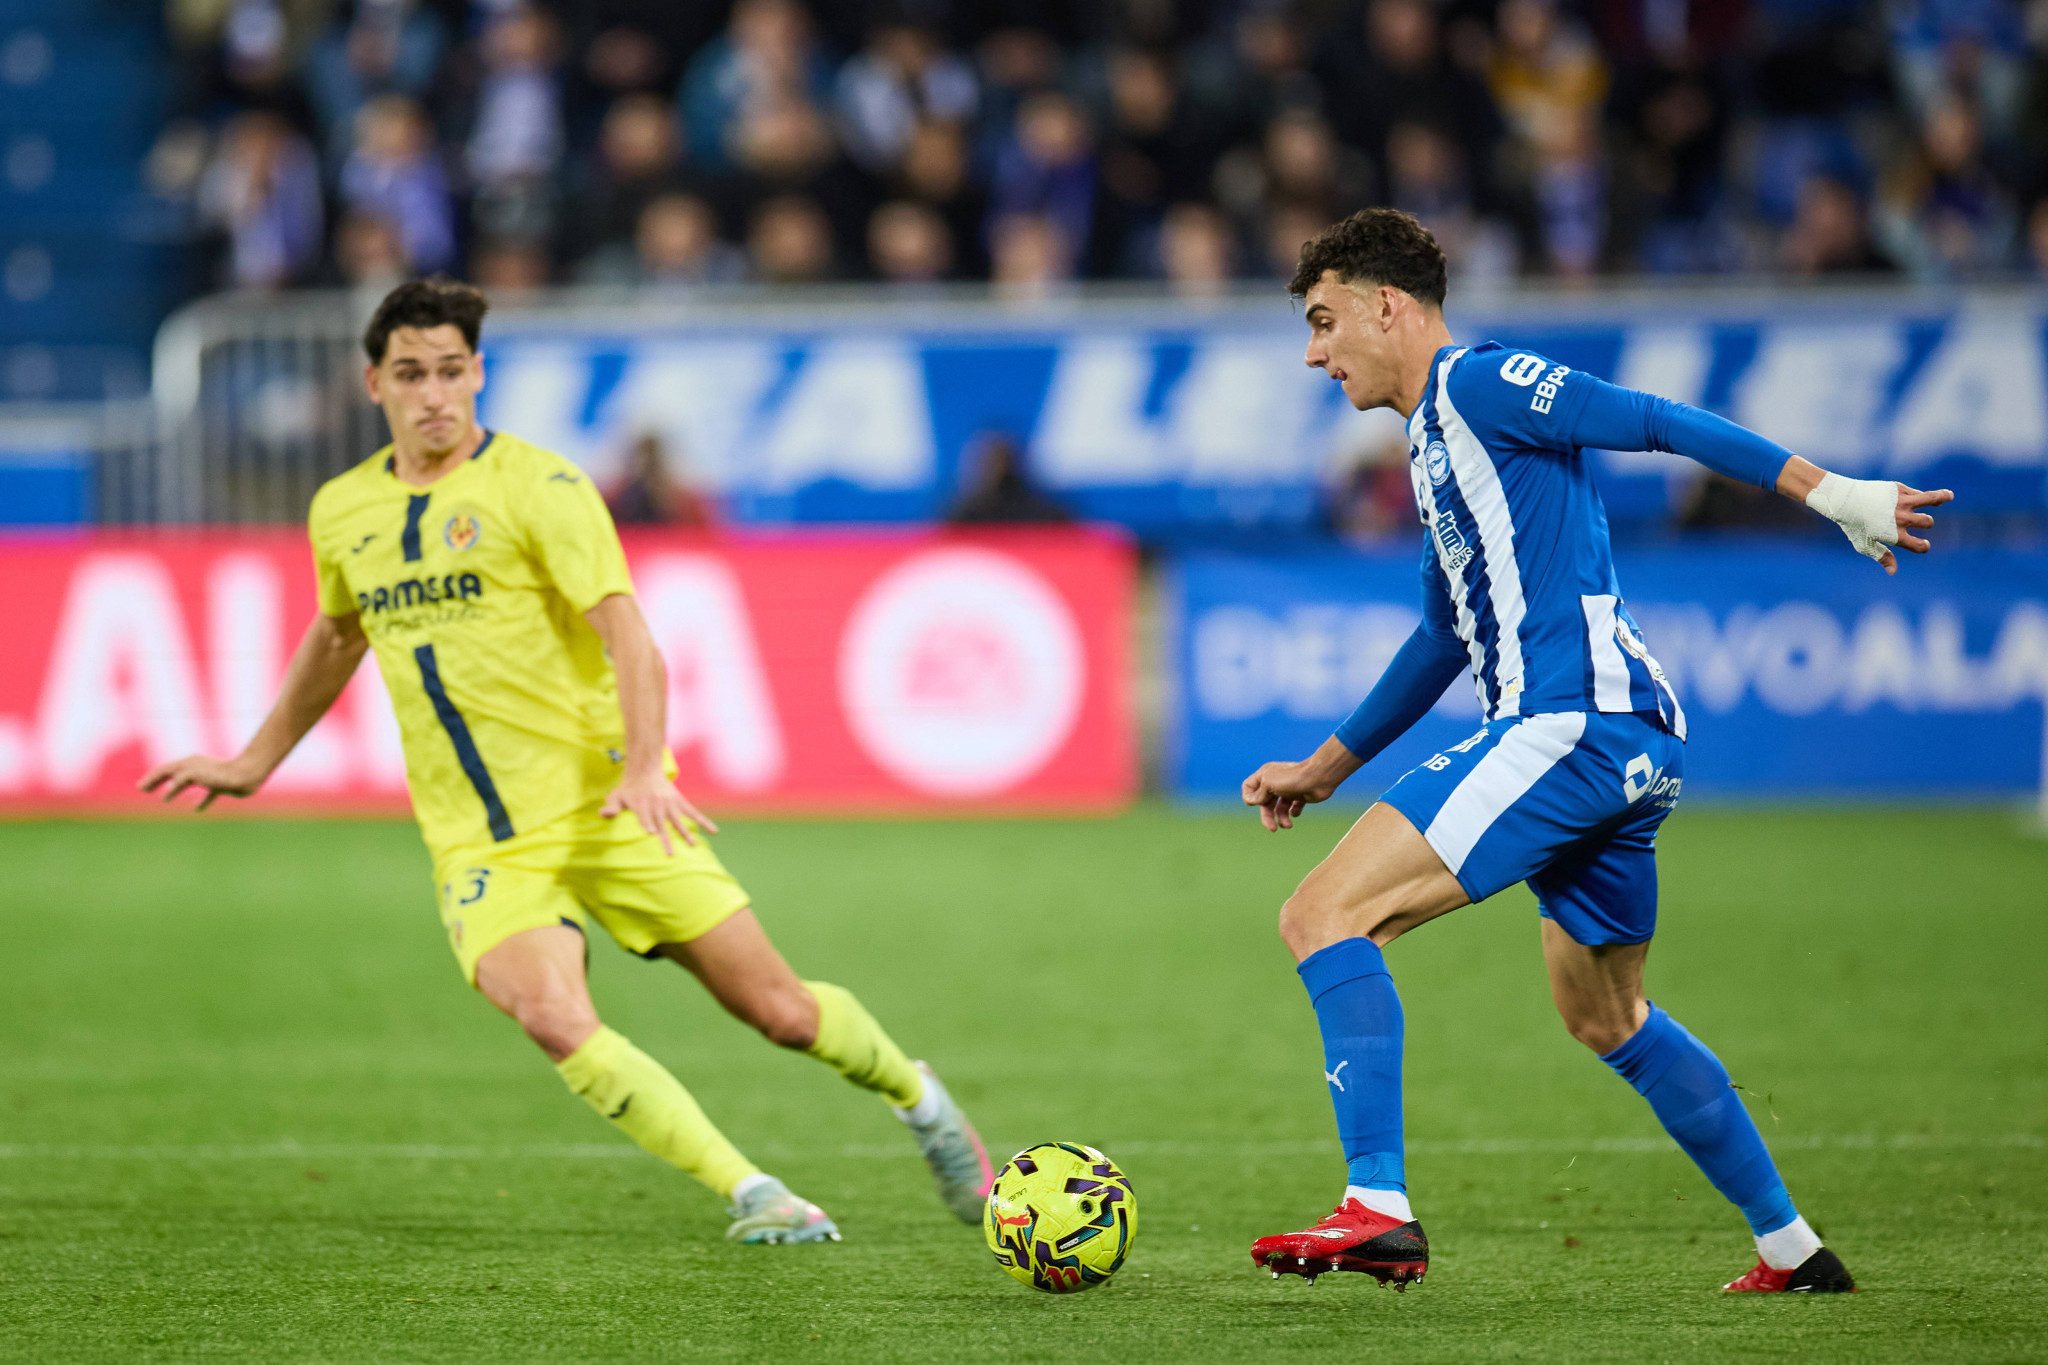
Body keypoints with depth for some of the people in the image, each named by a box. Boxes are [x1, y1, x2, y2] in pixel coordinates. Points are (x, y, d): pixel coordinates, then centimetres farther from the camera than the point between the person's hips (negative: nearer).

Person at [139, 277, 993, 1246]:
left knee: (780, 1011, -2)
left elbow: (628, 638, -16)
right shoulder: (341, 512, 9)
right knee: (551, 1018, -26)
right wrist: (255, 763, 34)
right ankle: (749, 1194, -19)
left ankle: (920, 1101, 30)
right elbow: (335, 640, 29)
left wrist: (643, 767, -31)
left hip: (604, 806, -3)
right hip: (481, 845, 3)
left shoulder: (538, 486, -7)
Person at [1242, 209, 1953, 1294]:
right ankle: (1792, 1251, 29)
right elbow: (1447, 635, 34)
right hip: (1626, 751, 11)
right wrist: (1328, 766, 39)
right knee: (1605, 1014, 24)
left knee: (1324, 917, -15)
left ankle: (1379, 1210, -23)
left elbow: (1656, 423, -14)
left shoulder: (1477, 383, -5)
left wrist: (1831, 493, -22)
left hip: (1573, 724, -11)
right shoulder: (1434, 438, 24)